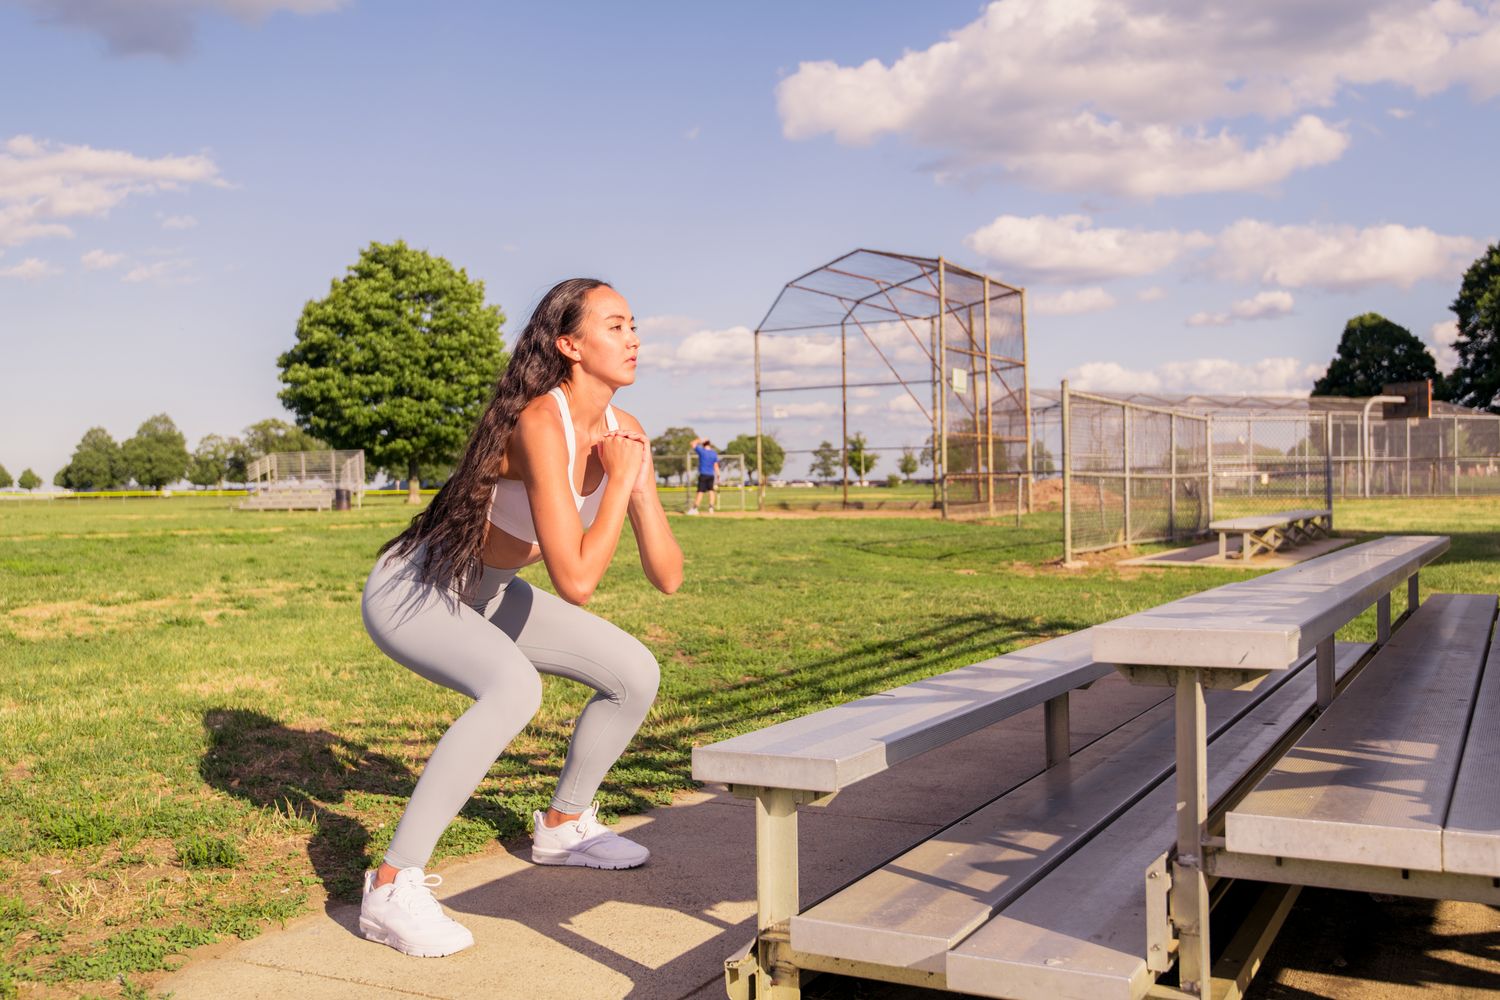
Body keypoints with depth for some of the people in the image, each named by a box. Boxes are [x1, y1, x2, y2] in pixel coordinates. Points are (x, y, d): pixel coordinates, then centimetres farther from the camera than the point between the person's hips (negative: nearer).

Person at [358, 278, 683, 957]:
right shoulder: (540, 423, -31)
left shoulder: (622, 432, -6)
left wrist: (639, 486, -20)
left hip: (485, 594, 8)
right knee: (515, 687, -35)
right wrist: (618, 480, -26)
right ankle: (391, 888, -25)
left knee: (636, 674, 4)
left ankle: (562, 825, 27)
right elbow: (576, 582, -35)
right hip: (412, 590, -8)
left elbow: (668, 578, -8)